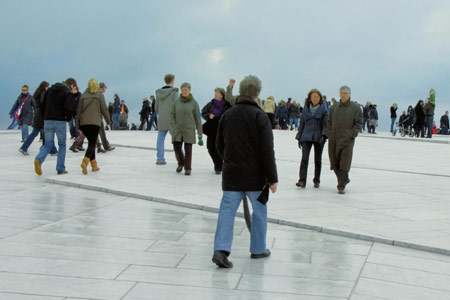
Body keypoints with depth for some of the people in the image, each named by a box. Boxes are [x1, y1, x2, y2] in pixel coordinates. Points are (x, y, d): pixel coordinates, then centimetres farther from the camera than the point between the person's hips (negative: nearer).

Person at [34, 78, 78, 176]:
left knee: (48, 144, 10)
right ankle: (60, 169, 8)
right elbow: (69, 109, -19)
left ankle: (39, 159, -19)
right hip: (60, 121, -4)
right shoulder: (68, 93, -7)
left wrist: (45, 117, 18)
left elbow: (42, 105, 14)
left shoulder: (50, 90, 13)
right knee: (62, 145, 10)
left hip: (48, 121, 5)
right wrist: (67, 117, 1)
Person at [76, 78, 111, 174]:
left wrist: (78, 125, 15)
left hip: (83, 123, 4)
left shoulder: (83, 96, 11)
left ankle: (94, 165, 18)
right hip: (95, 122, -4)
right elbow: (104, 109, 0)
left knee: (91, 142, 16)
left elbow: (78, 110, 10)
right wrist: (108, 120, 15)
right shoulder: (100, 95, 2)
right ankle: (85, 162, -28)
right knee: (92, 143, -5)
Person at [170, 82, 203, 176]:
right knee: (177, 147, -1)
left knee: (188, 149, -2)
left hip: (189, 130, -2)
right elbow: (172, 115, 9)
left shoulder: (194, 103, 0)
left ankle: (188, 168, 9)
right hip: (178, 129, 2)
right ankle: (181, 163, 25)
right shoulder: (176, 102, 6)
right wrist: (173, 126, -4)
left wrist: (200, 133, 0)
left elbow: (197, 118, 2)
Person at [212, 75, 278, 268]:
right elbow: (267, 151, -14)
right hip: (255, 175, -3)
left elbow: (219, 145, 13)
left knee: (227, 210, 3)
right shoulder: (260, 116, -11)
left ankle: (221, 249, -10)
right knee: (259, 211, 13)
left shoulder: (227, 115, 5)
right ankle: (258, 249, 24)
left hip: (231, 173, 4)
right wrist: (272, 178, -10)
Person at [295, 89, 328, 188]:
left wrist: (323, 135, -18)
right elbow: (302, 123, 11)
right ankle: (302, 181, -13)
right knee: (304, 158, -11)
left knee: (318, 159, 9)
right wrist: (299, 137, 10)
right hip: (306, 136, 1)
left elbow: (325, 123, -5)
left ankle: (316, 181, 21)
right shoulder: (306, 108, 5)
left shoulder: (323, 108, -1)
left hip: (318, 137, -1)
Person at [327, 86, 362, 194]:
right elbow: (328, 121, 16)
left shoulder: (355, 107, 0)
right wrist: (329, 133, 4)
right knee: (334, 163, 8)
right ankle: (344, 179, 27)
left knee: (344, 164, -5)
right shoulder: (334, 107, 11)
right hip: (333, 140, 4)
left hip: (347, 140, -4)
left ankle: (341, 186, 1)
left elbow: (359, 123, 0)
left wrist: (351, 135, -9)